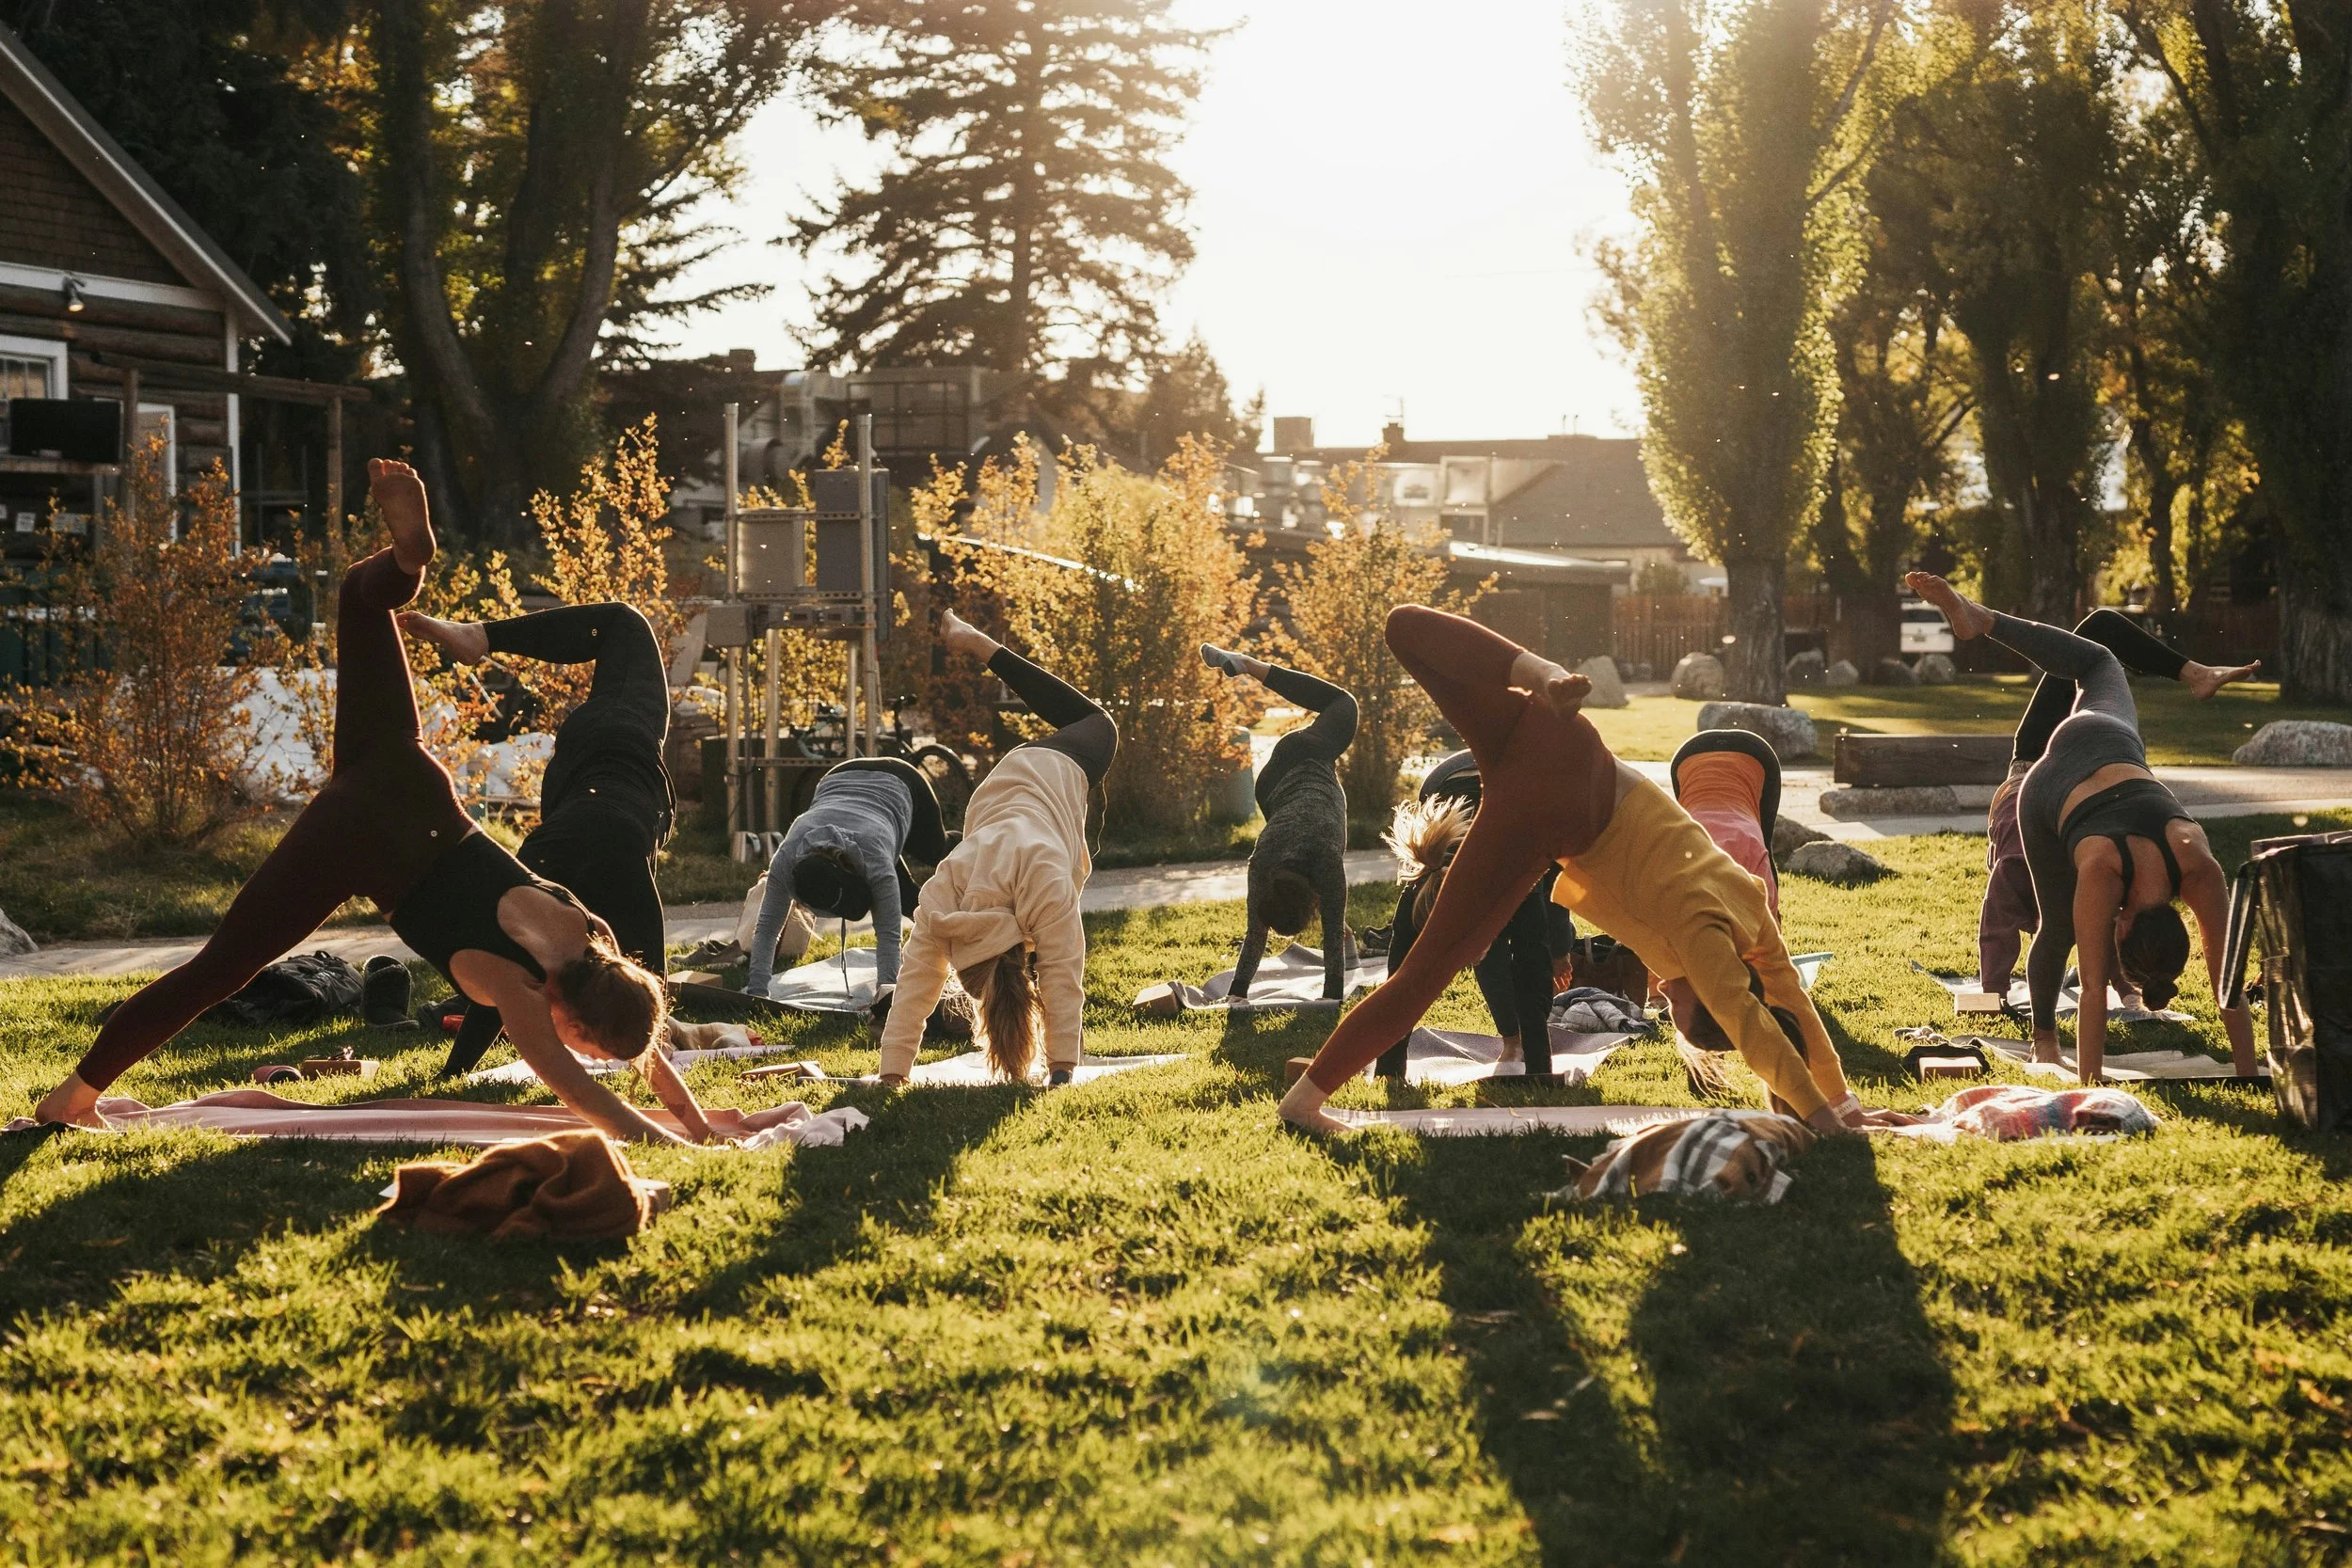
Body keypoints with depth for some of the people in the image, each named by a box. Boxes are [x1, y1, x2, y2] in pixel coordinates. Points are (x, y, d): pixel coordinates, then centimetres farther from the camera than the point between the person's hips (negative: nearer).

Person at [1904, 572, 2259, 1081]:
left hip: (2114, 747, 3)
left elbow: (2227, 981, -31)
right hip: (2048, 790, -3)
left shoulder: (2199, 866, -35)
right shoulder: (2101, 871, -41)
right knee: (2060, 930, 4)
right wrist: (2089, 1088, -36)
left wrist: (2248, 1074, -30)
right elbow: (2093, 989, -37)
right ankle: (2043, 1034, 29)